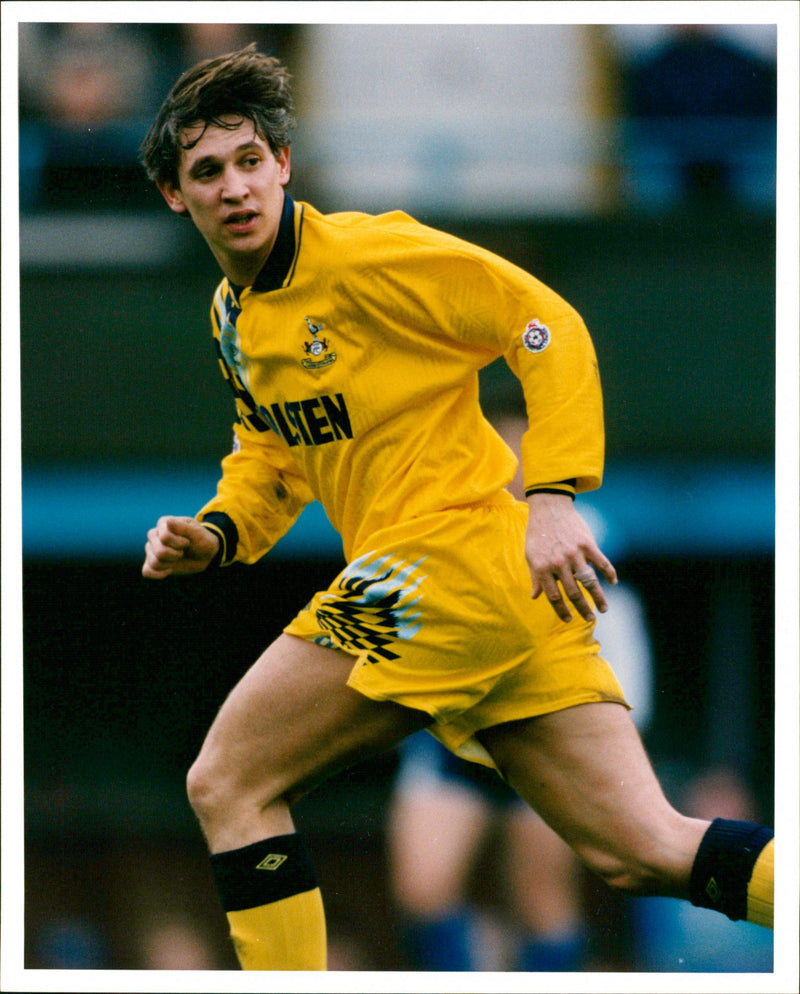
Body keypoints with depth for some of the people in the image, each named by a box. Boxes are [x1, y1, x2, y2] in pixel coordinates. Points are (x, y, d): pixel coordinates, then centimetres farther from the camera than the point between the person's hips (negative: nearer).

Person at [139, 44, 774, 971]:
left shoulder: (362, 254, -9)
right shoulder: (233, 313, 19)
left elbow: (548, 327, -11)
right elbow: (271, 446, 32)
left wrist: (553, 493, -17)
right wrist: (217, 532, 11)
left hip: (452, 557, -9)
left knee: (226, 784, -5)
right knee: (645, 852, 0)